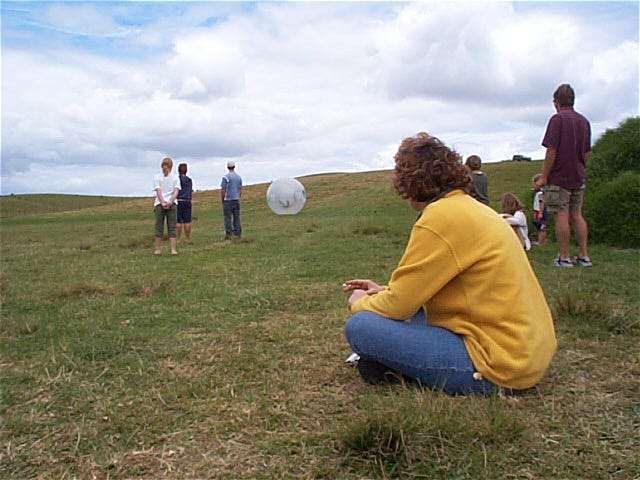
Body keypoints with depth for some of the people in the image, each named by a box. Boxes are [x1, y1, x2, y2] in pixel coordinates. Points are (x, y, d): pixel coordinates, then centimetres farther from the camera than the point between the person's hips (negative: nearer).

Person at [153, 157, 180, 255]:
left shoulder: (157, 177, 6)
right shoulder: (175, 178, 8)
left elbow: (158, 191, -5)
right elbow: (176, 192, -4)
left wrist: (163, 202, -12)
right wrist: (170, 202, -14)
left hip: (159, 204, 0)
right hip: (173, 204, 0)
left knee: (159, 227, 6)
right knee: (172, 228, 1)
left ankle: (157, 249, 6)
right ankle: (173, 249, -7)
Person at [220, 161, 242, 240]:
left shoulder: (225, 177, -9)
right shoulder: (239, 177, 7)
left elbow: (222, 190, -10)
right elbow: (240, 190, 11)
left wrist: (222, 201, 0)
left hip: (227, 200, -5)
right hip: (236, 200, 5)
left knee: (227, 218, -1)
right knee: (236, 218, 8)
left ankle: (228, 235, -1)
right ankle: (237, 234, 9)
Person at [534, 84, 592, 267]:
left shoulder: (558, 119, -11)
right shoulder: (584, 121, 12)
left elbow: (552, 151, -16)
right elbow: (587, 152, 16)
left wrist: (543, 177, -12)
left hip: (559, 177, -7)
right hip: (578, 177, 7)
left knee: (561, 216, -3)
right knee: (577, 215, 11)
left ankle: (564, 258, 1)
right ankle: (583, 256, 12)